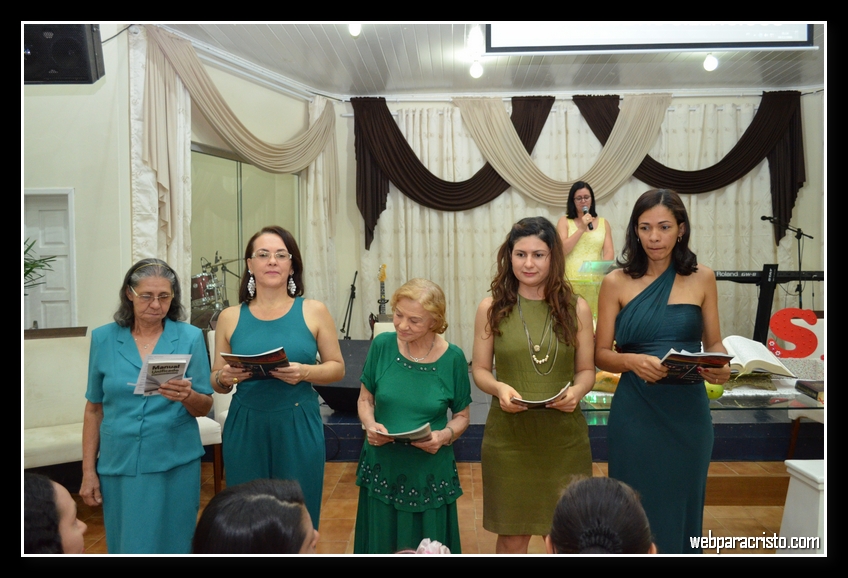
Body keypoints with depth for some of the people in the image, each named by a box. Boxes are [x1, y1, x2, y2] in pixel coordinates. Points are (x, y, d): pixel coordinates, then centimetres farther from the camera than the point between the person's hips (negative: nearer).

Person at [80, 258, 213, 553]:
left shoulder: (190, 337, -3)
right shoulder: (103, 338, 2)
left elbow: (204, 408, 0)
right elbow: (94, 409, 7)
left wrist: (187, 396, -22)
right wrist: (88, 470, 5)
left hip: (175, 465, -1)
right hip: (119, 465, 2)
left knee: (172, 544, 7)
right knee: (125, 545, 12)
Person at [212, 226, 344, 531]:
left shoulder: (314, 311, 0)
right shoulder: (230, 317, 4)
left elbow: (337, 367, 3)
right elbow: (216, 381, 11)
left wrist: (305, 372, -15)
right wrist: (225, 377, -12)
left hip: (299, 428, -1)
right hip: (245, 428, 1)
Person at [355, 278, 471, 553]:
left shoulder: (453, 358, -10)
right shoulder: (382, 345, -7)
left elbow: (461, 416, 1)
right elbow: (365, 400, 5)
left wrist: (444, 435, -18)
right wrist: (370, 425, -15)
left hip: (430, 472, -1)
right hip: (382, 468, 1)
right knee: (380, 545, 15)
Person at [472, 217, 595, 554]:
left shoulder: (576, 308, 2)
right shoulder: (491, 308, -1)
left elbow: (586, 370, 7)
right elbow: (480, 369, 4)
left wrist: (577, 391, -15)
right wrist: (499, 388, -16)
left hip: (563, 437, 1)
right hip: (508, 436, -1)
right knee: (511, 537, 10)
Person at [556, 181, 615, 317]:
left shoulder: (603, 223, 12)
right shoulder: (564, 221, 6)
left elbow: (609, 251, 4)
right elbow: (562, 250, -5)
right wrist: (582, 229, -10)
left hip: (595, 280, 2)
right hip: (571, 280, -2)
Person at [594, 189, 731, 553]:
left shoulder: (702, 278, 2)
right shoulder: (617, 282, -2)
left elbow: (713, 344, 9)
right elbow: (600, 354, -1)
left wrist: (721, 368, -13)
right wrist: (632, 361, -21)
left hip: (688, 412, 2)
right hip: (635, 412, -1)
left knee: (681, 502, 12)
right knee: (636, 506, 7)